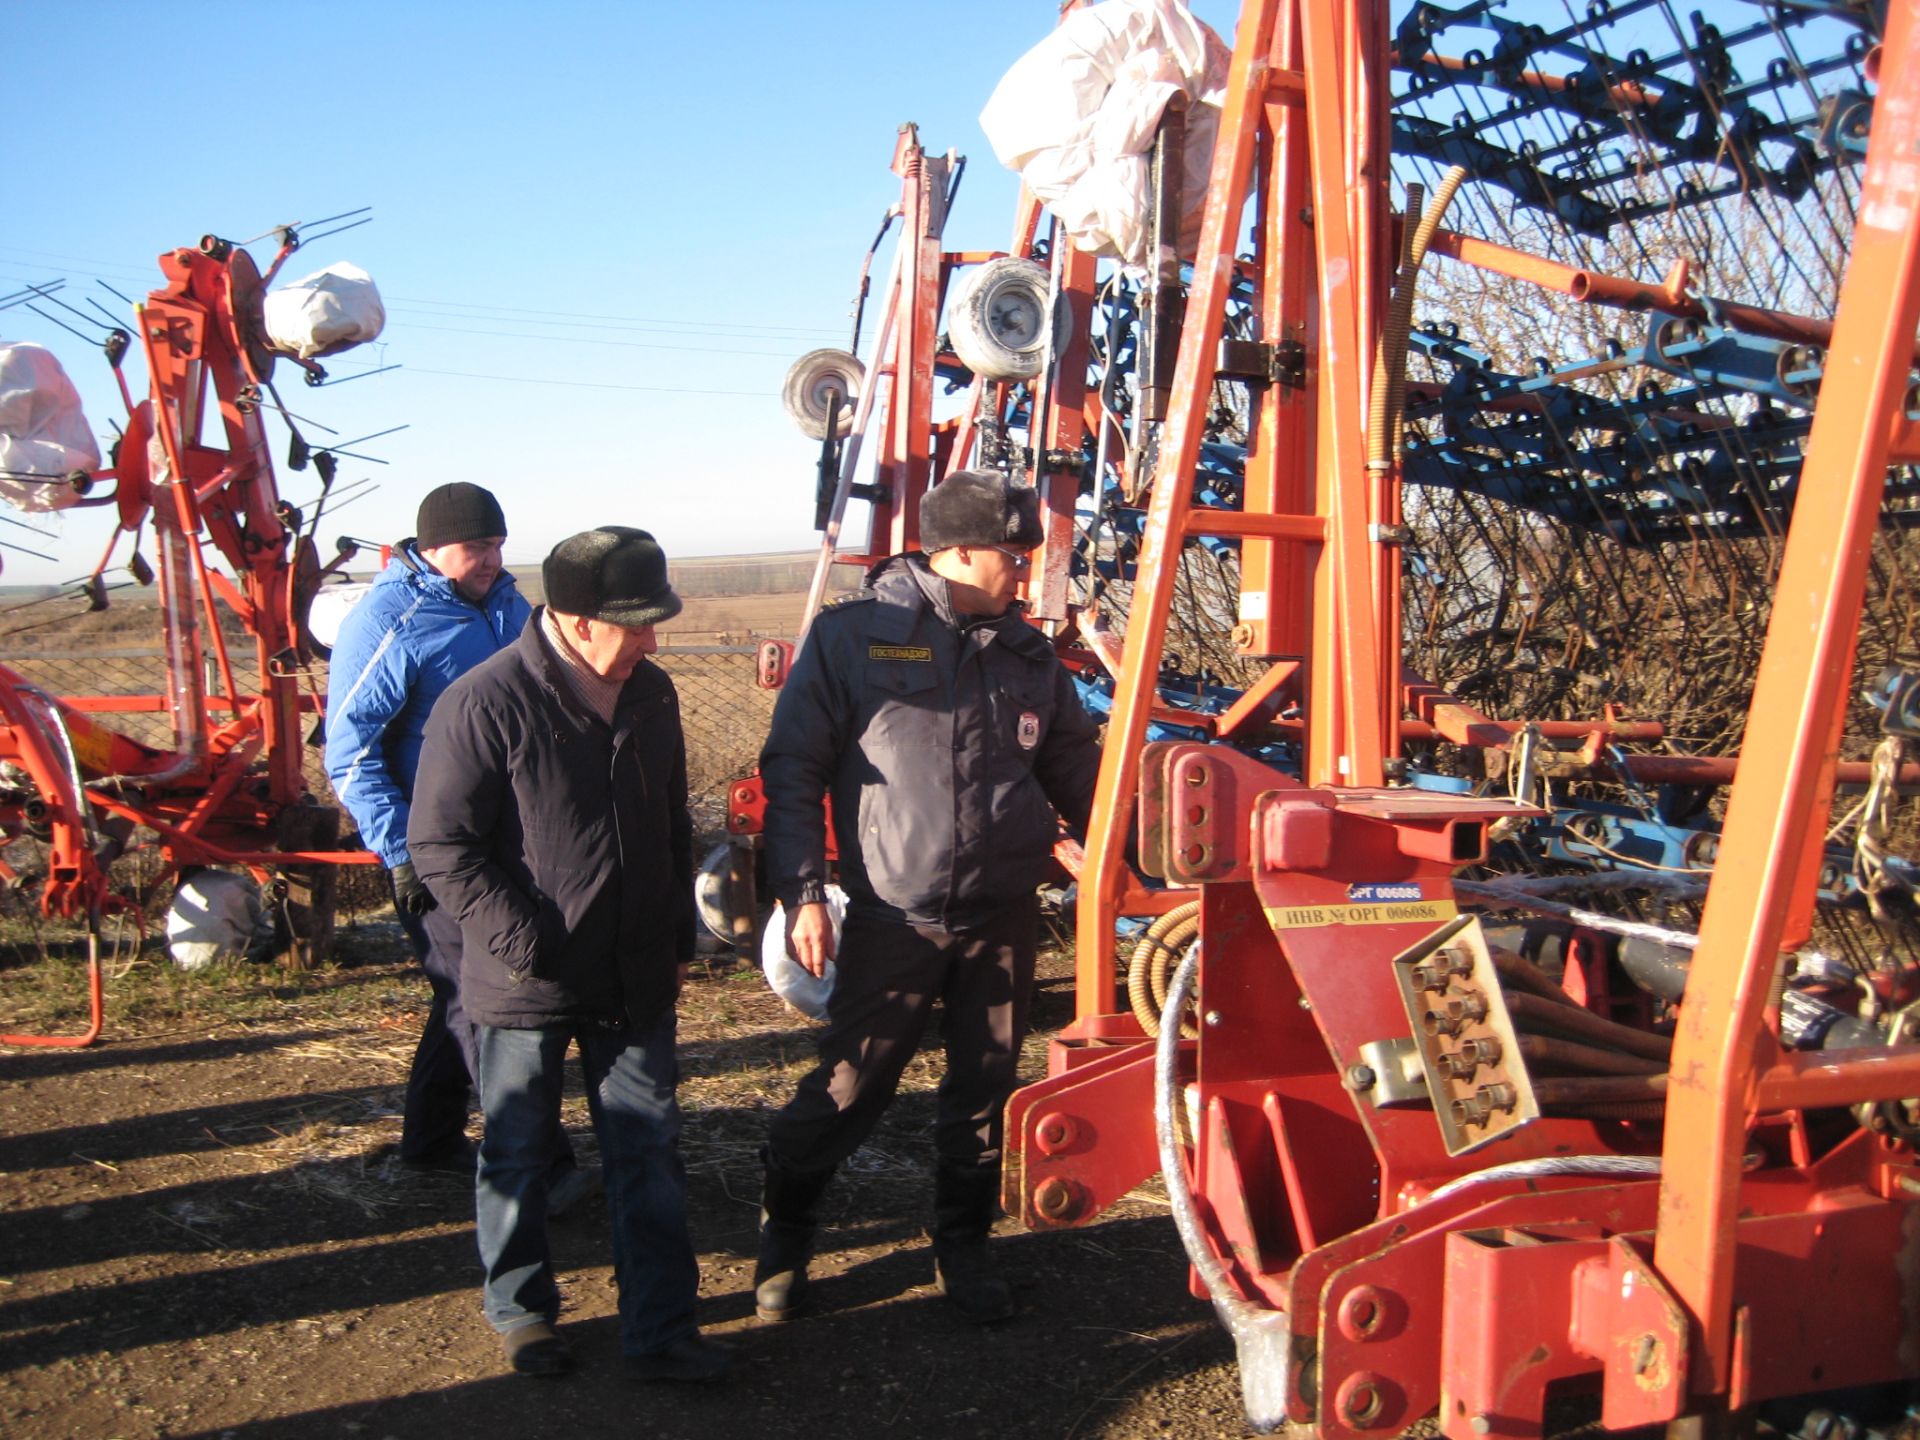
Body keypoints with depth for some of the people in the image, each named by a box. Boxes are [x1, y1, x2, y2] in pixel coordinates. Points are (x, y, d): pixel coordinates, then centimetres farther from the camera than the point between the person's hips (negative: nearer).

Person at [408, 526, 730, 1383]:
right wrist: (523, 943, -17)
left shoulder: (650, 694, 5)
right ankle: (521, 1313, 32)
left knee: (650, 1151, 8)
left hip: (635, 980, 5)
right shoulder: (486, 704, -16)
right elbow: (439, 845, -14)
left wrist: (677, 942, 16)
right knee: (516, 1154, 12)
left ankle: (660, 1330, 18)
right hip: (525, 984, -5)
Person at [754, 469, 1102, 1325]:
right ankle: (784, 1235, 26)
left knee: (986, 1091, 12)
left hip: (1002, 919, 4)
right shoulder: (853, 634, -6)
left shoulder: (1026, 652, 9)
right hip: (894, 920, -4)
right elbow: (793, 769, -5)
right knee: (848, 1088, 1)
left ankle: (963, 1246, 32)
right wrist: (802, 893, -11)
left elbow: (1075, 770, 20)